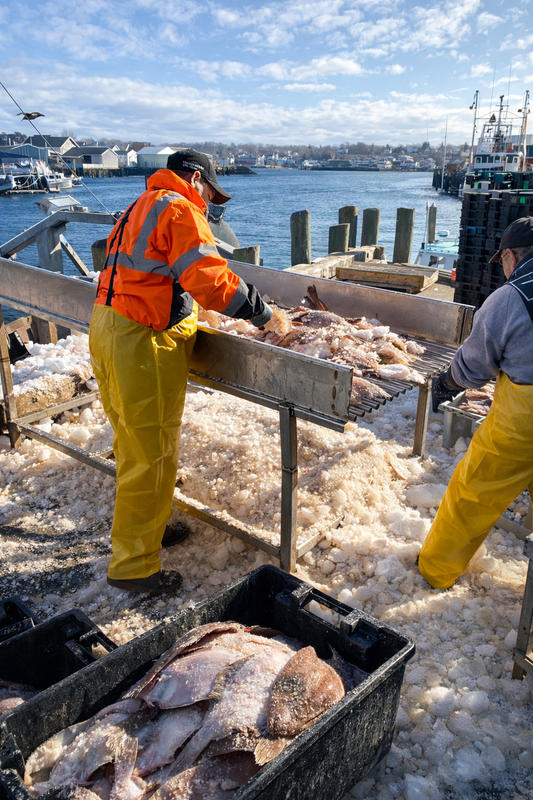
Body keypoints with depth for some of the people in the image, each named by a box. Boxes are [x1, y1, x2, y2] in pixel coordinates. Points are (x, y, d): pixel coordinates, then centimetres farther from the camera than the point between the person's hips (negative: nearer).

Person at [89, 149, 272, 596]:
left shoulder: (141, 207, 20)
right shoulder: (179, 211, -10)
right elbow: (212, 279, -20)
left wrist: (190, 303, 19)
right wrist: (265, 315, -11)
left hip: (108, 331, 10)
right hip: (143, 343, -10)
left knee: (133, 441, 21)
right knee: (150, 454, -2)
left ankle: (147, 526, 38)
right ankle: (133, 566, 9)